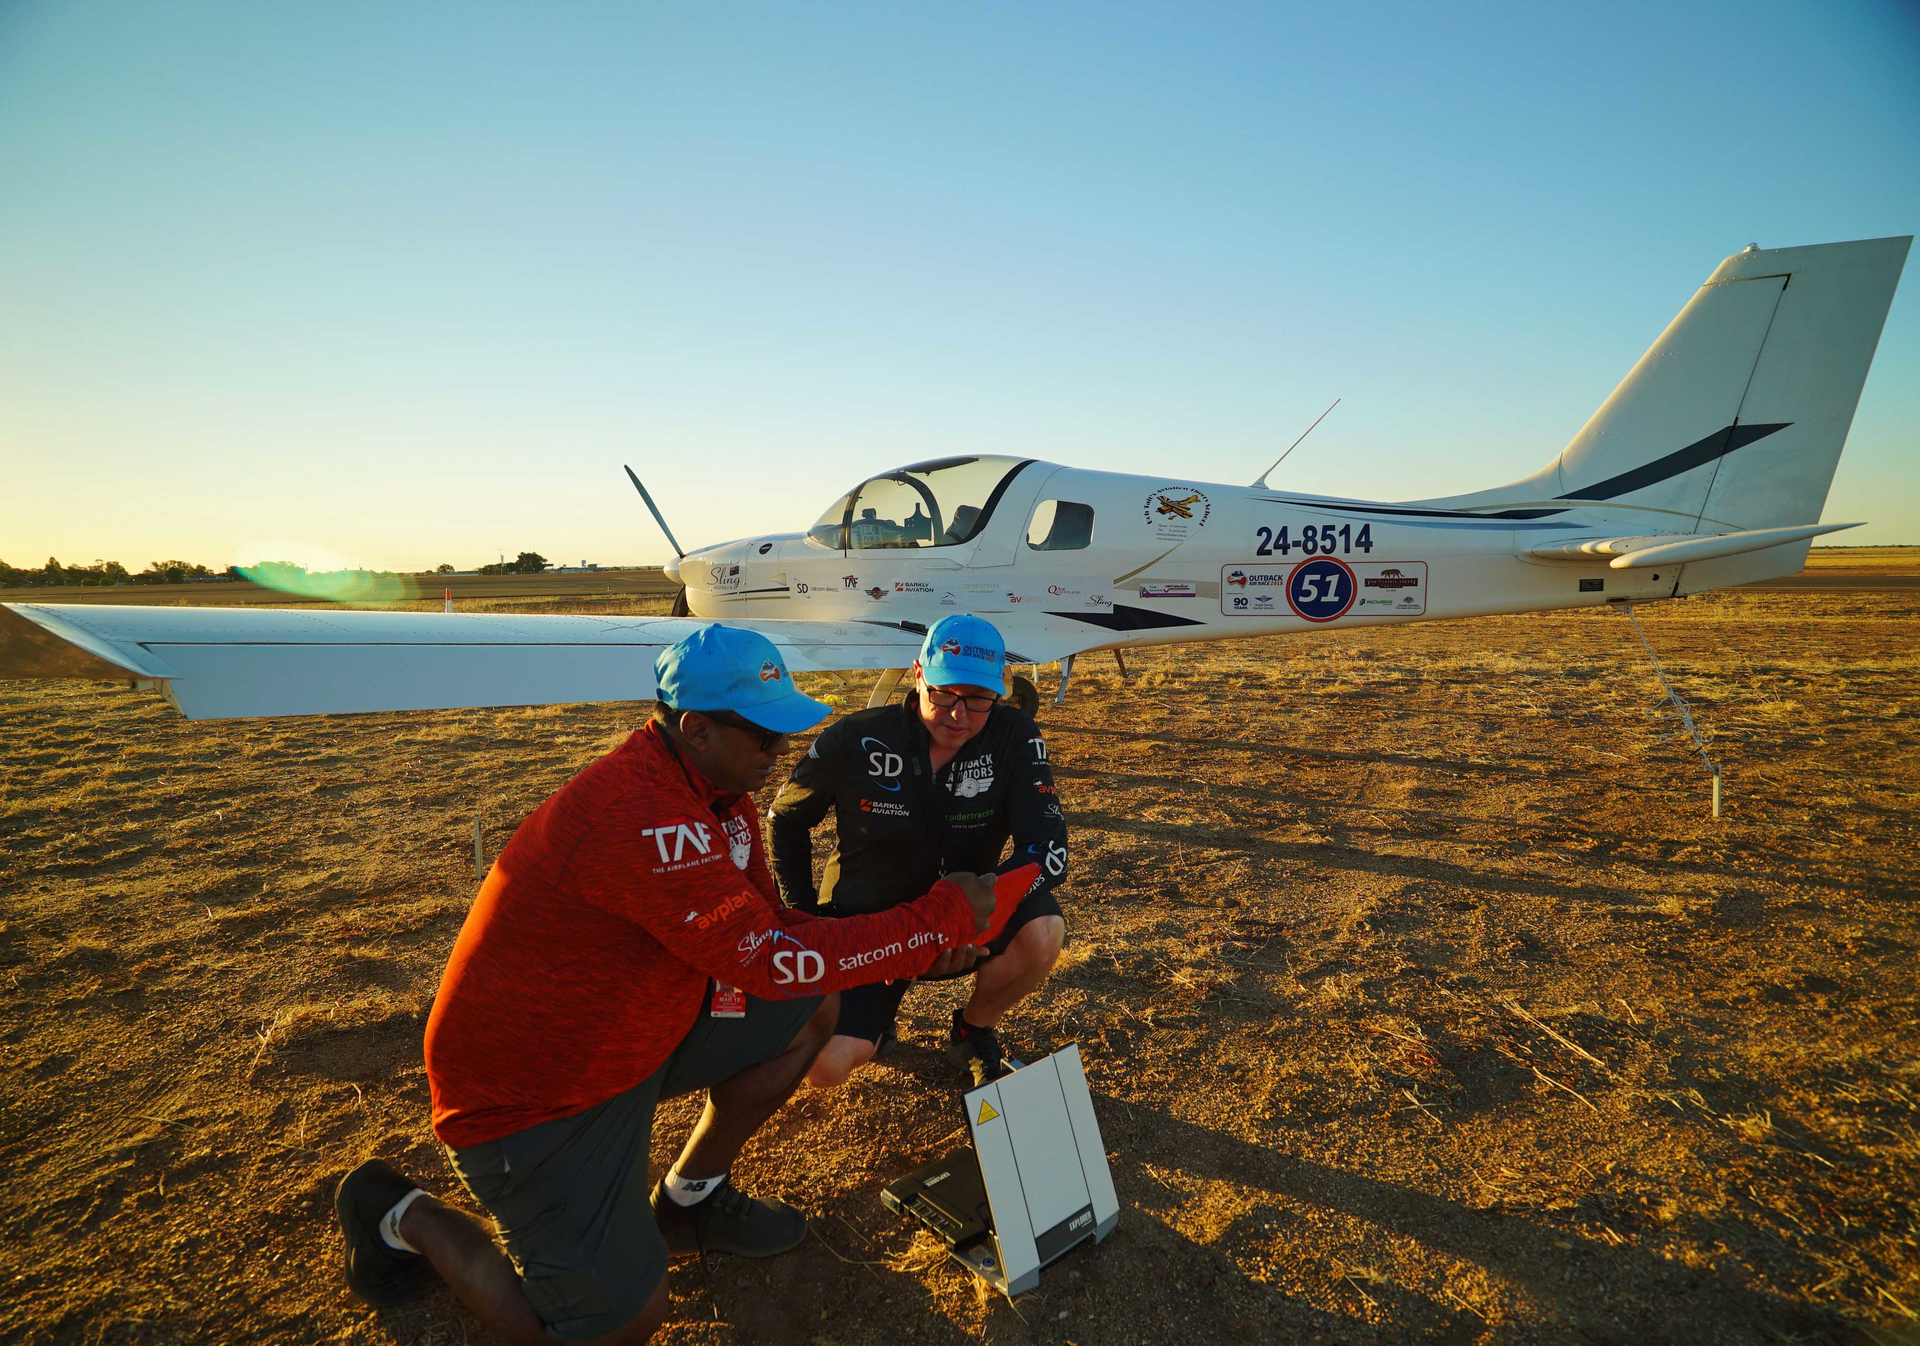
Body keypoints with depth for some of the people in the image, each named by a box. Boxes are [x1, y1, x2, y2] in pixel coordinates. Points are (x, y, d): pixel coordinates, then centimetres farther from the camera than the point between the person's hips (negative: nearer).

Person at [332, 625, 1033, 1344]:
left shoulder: (716, 788, -2)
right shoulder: (641, 815, -33)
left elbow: (766, 923, 2)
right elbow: (775, 959, -33)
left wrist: (926, 926, -11)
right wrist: (941, 916, -26)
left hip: (632, 1027, 9)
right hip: (525, 1094, -9)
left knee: (813, 1009, 2)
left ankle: (689, 1201, 20)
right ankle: (403, 1216, 15)